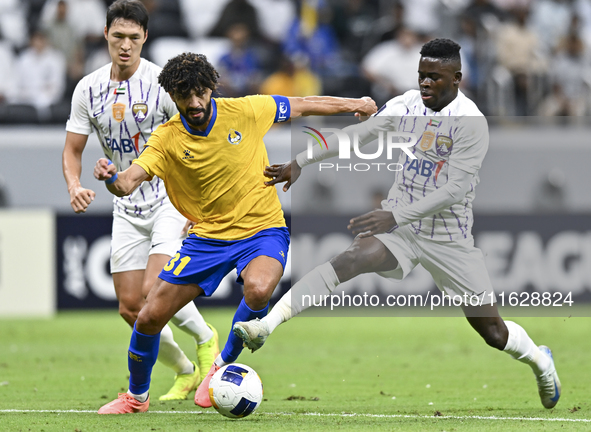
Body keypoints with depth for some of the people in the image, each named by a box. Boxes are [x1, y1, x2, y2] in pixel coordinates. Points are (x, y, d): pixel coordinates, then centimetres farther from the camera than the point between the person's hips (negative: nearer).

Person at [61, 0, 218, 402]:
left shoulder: (164, 85, -14)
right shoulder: (89, 89, 0)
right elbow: (73, 149, 6)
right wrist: (75, 186, -15)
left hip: (171, 200, -5)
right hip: (127, 207, 5)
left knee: (154, 291, -20)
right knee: (131, 307, 2)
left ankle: (205, 338, 9)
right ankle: (185, 372, 23)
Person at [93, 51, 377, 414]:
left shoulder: (244, 111, -10)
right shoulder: (167, 139, -10)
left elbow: (303, 105, 4)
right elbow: (128, 183, -22)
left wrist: (354, 105, 5)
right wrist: (112, 178, -44)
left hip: (262, 230, -2)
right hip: (207, 237, 2)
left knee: (258, 289, -35)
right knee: (150, 317, -2)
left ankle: (223, 365, -7)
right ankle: (137, 397, 27)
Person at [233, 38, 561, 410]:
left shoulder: (471, 123, -18)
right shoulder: (407, 106, -1)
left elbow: (455, 189, -24)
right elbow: (356, 135, 4)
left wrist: (397, 216, -31)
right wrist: (301, 162, -4)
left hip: (450, 237, -3)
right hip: (400, 222, 3)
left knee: (493, 332, 4)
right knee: (351, 260, -28)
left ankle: (539, 359, 39)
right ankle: (266, 325, -39)